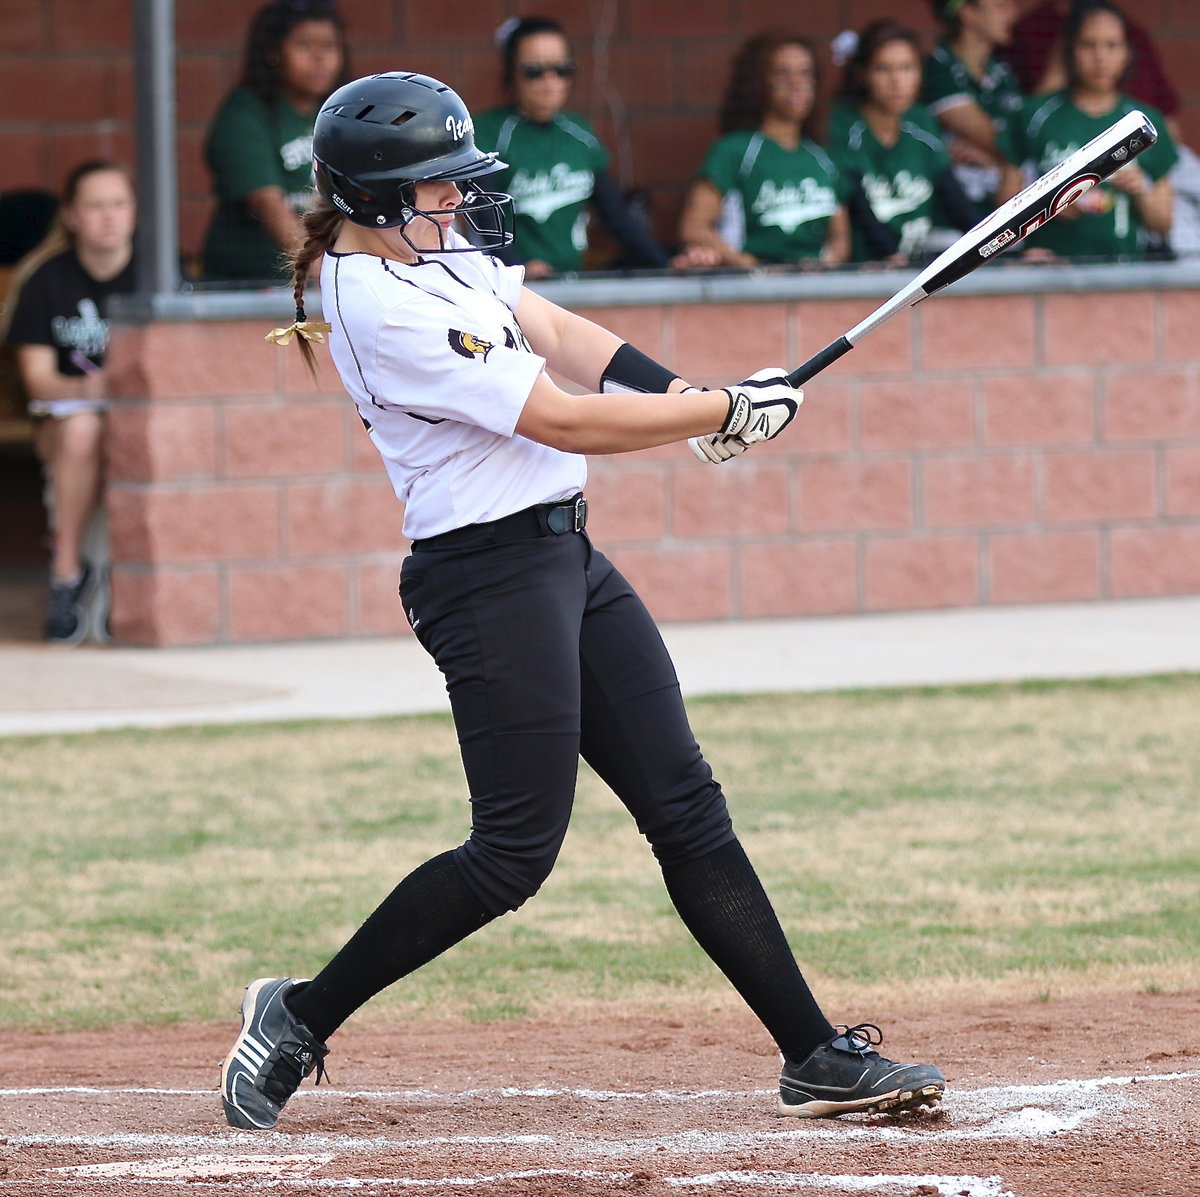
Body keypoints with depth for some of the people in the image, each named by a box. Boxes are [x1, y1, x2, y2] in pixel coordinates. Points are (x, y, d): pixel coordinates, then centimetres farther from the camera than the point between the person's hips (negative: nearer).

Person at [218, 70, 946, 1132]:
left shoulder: (421, 248, 9)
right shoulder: (383, 307, -20)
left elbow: (547, 328, 14)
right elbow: (560, 420, -19)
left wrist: (677, 391, -3)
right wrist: (726, 410, -11)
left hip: (568, 563, 10)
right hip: (489, 576, -10)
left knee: (688, 810, 6)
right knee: (515, 851, -9)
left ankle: (818, 1058, 6)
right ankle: (300, 1017, 5)